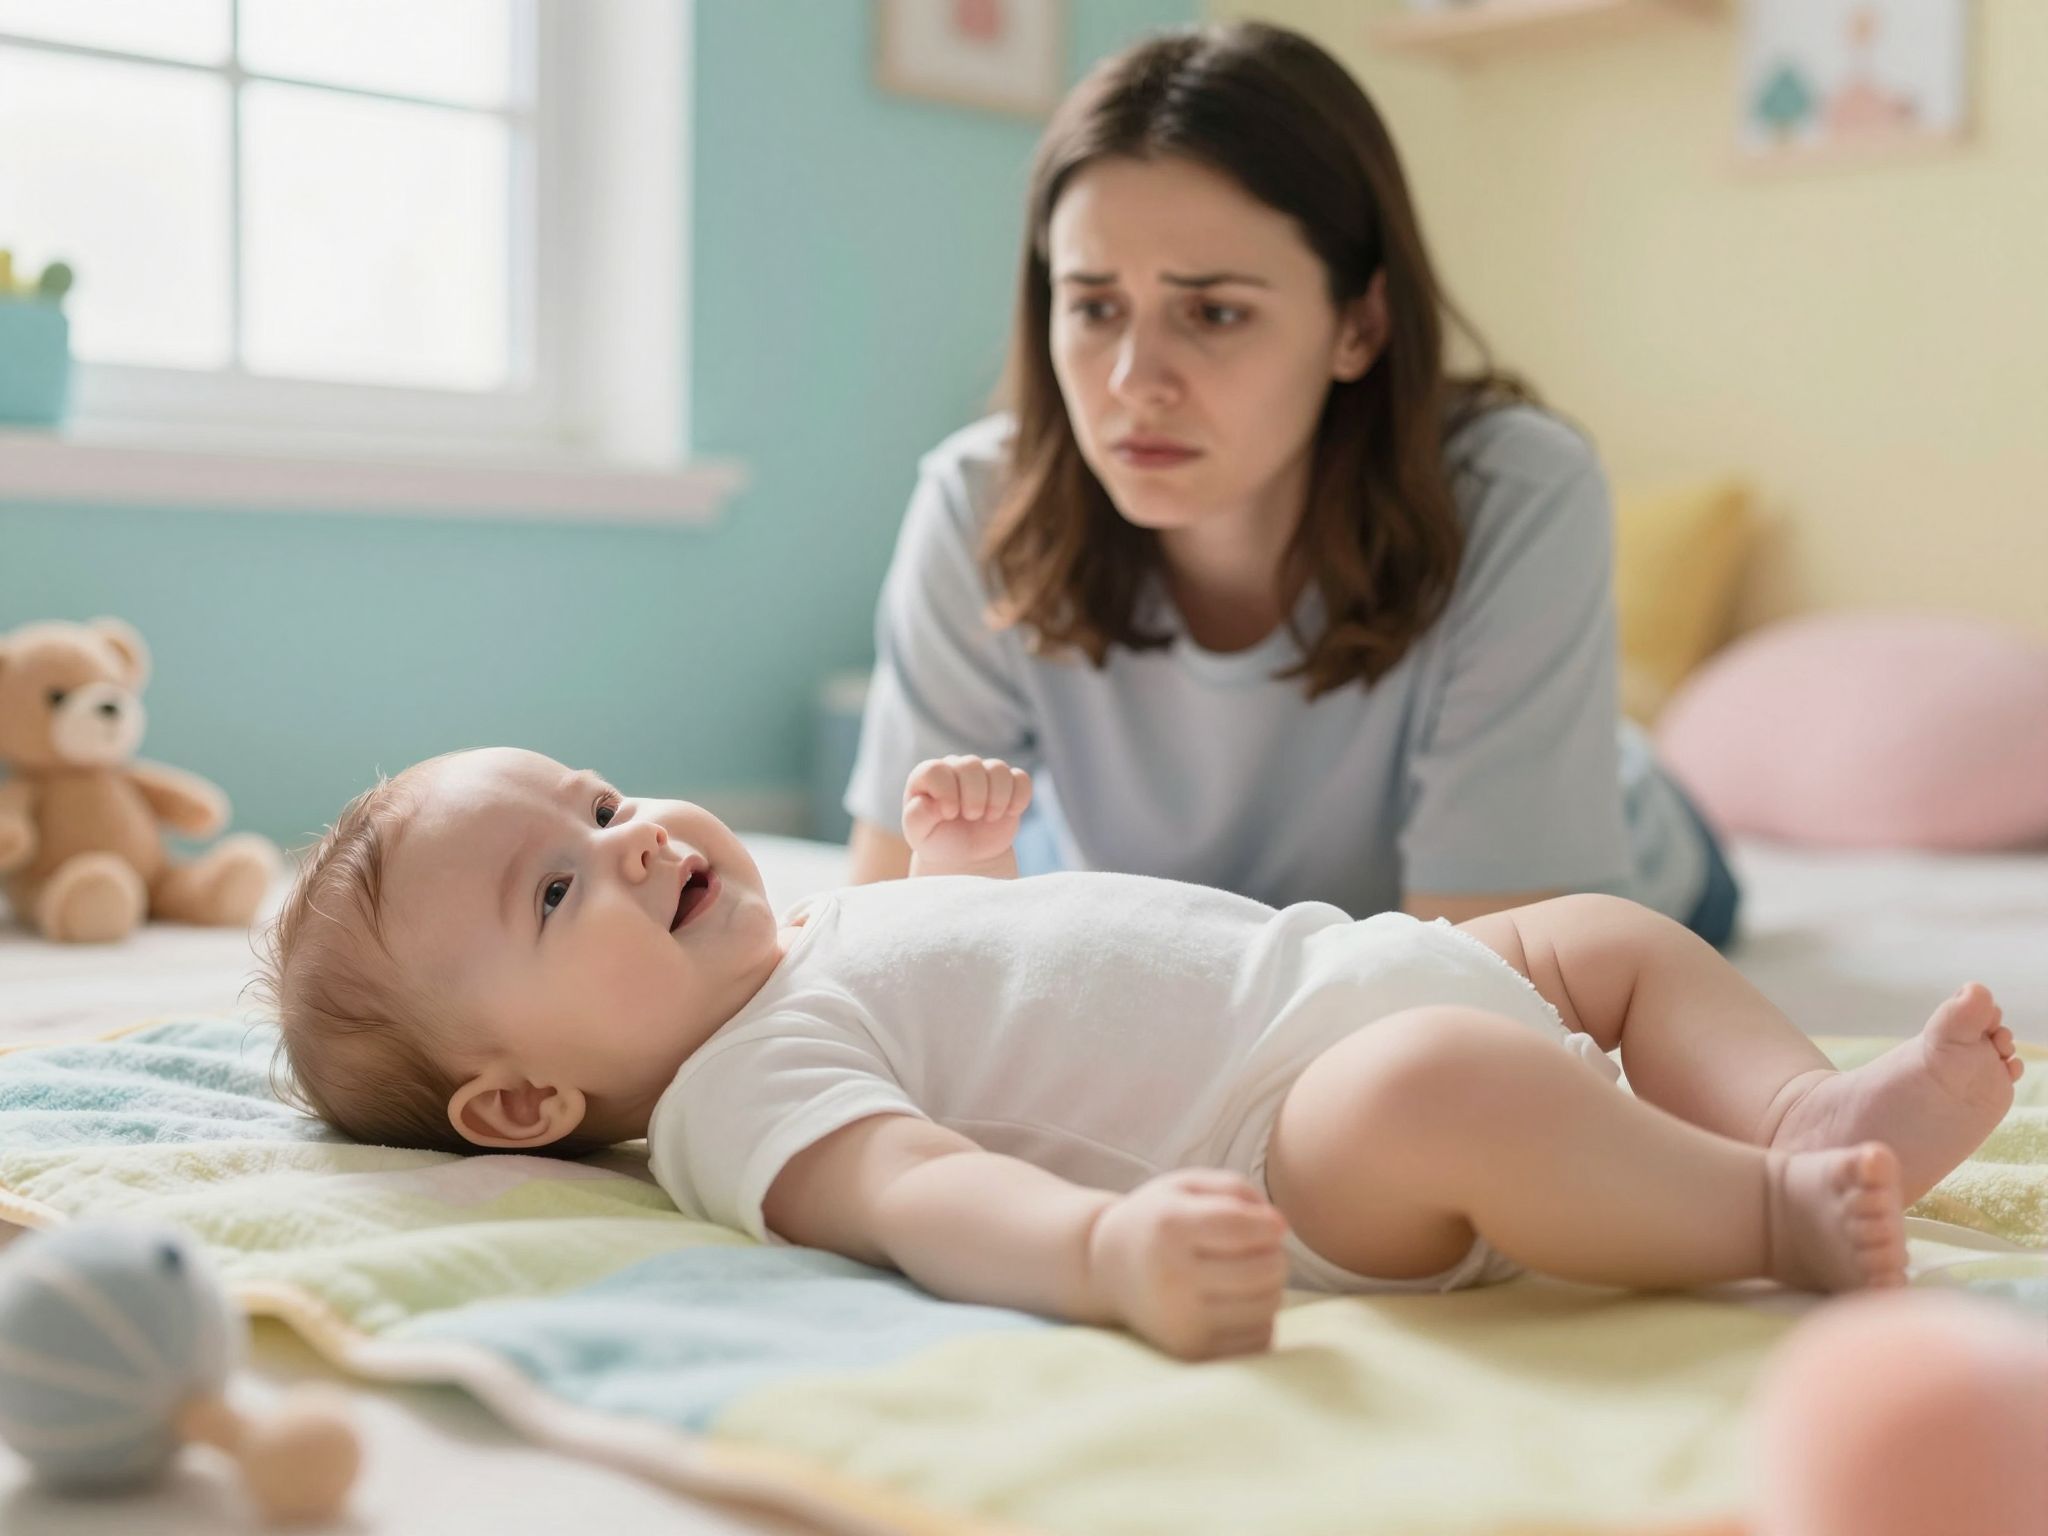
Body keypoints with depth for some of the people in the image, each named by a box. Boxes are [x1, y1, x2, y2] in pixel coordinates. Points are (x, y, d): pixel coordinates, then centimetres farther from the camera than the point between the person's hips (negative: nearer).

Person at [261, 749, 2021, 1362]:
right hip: (1282, 1133, -11)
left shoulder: (815, 932, 19)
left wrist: (961, 863, 24)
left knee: (1613, 932, 19)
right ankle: (1780, 1211, -19)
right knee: (1425, 1088, -40)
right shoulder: (740, 1091, -13)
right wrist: (1112, 1250, -50)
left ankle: (1816, 1108, -2)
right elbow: (921, 1193, -32)